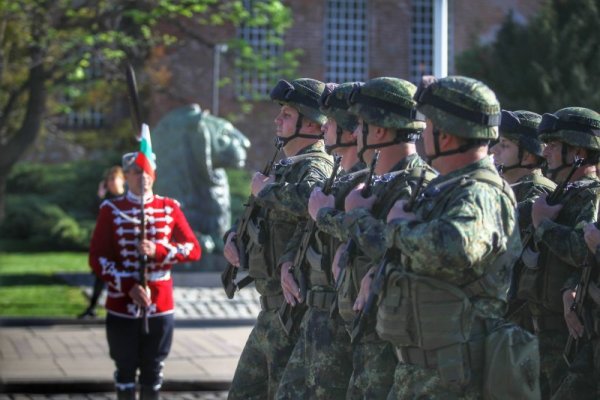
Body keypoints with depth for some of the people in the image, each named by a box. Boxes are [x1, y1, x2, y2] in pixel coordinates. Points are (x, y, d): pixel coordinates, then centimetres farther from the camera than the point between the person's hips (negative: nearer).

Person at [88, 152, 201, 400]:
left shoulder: (169, 208, 4)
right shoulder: (111, 210, -1)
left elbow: (194, 249, 1)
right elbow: (97, 258, -4)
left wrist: (158, 250, -16)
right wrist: (129, 287, -16)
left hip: (160, 306, 2)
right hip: (122, 307, -2)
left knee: (153, 371, 9)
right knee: (126, 370, 5)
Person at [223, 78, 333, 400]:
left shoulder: (315, 167, -14)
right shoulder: (287, 167, 15)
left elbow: (310, 199, -39)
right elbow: (264, 223, 28)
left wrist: (265, 189, -22)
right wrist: (234, 235, 7)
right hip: (272, 310, 10)